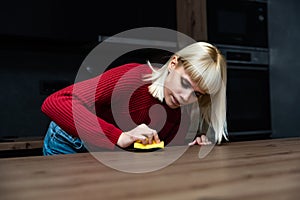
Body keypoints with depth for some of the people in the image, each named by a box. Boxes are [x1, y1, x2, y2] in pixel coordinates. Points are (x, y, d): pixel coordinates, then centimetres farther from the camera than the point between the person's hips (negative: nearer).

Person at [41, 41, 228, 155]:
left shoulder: (182, 112, -12)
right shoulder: (132, 77, -34)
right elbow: (54, 103, -40)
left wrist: (195, 145, -21)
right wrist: (119, 137, -47)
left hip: (113, 158, 5)